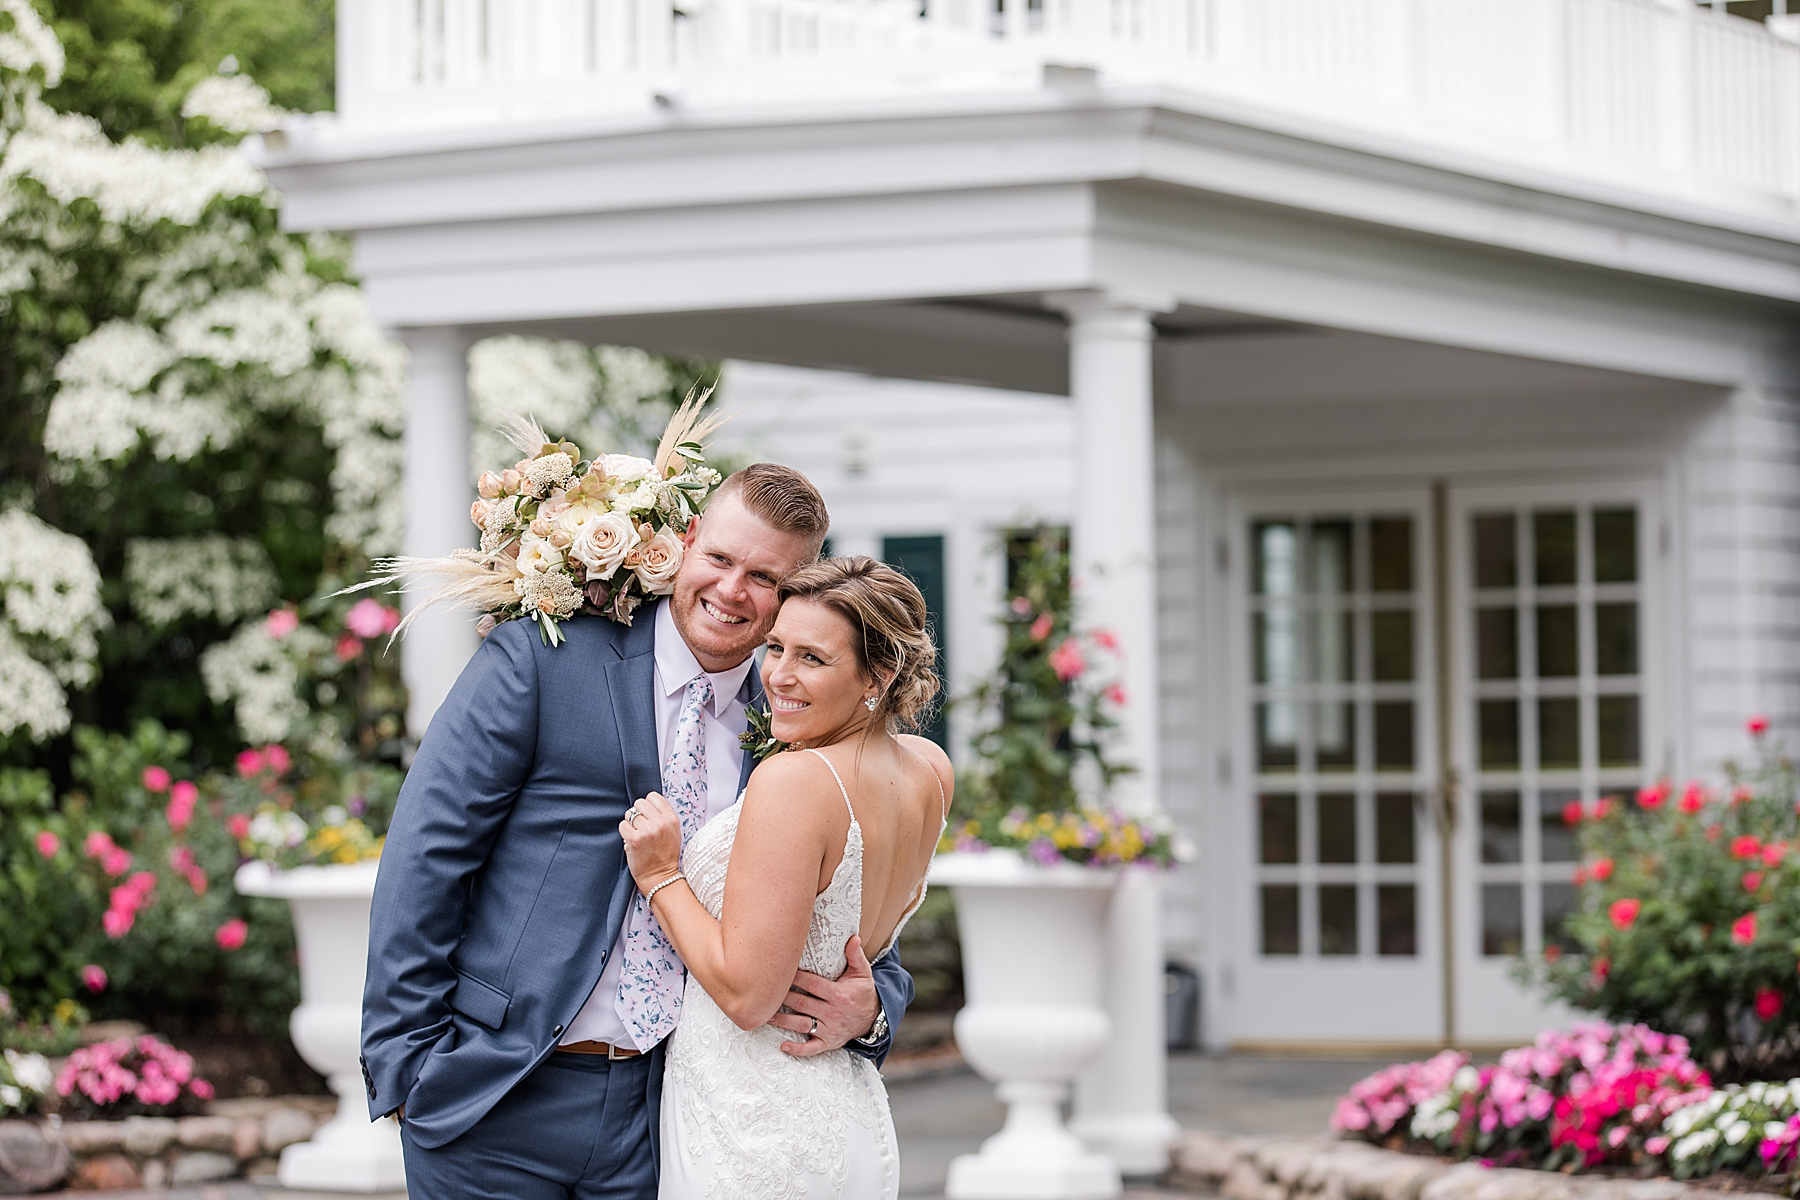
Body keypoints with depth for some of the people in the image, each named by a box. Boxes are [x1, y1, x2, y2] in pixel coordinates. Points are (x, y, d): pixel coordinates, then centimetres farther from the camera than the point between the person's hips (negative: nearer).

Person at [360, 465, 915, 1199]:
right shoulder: (540, 657, -4)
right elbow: (425, 855, -7)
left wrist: (867, 1007, -10)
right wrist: (406, 1058, -11)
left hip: (663, 1109, 3)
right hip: (495, 1105, -3)